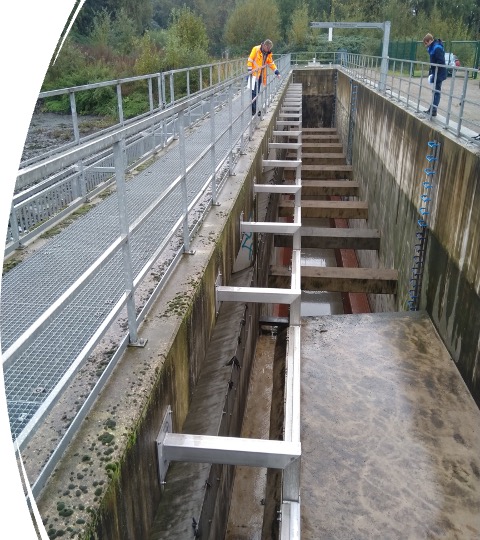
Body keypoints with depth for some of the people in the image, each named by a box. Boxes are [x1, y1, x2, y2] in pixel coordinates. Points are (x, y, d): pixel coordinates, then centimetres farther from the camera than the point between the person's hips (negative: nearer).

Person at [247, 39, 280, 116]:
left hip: (261, 74, 7)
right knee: (253, 92, -10)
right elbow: (250, 60, -12)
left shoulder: (268, 53, 9)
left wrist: (276, 71, 12)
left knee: (257, 92, 10)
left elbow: (271, 63, 19)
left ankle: (254, 109, 16)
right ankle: (253, 110, -10)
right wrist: (249, 70, -17)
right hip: (254, 73, -7)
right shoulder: (256, 49, -10)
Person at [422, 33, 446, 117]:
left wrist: (434, 74, -22)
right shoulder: (433, 48, 11)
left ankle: (433, 111, -1)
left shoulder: (437, 48, -18)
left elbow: (440, 62, -23)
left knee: (436, 92, -4)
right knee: (435, 91, 14)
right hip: (435, 73, 9)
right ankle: (432, 109, 22)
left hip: (439, 74, -9)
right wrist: (430, 72, 7)